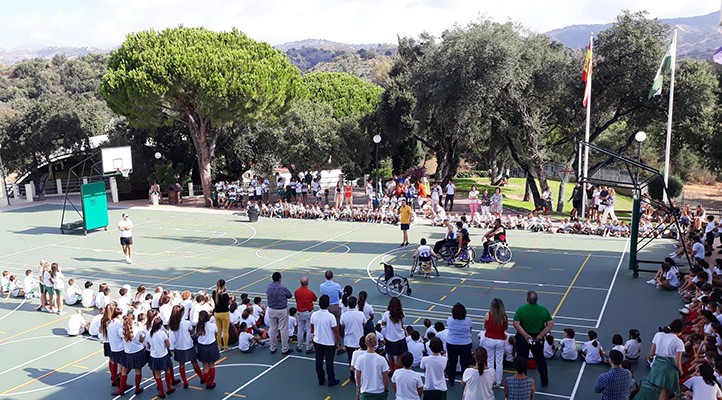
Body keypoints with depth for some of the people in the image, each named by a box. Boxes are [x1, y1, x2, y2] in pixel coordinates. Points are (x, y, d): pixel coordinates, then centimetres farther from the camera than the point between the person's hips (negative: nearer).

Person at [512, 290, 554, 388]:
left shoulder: (521, 309, -14)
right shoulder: (544, 309, -8)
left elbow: (516, 324, -21)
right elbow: (551, 324, -10)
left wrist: (525, 335, -19)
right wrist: (540, 335, -10)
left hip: (523, 338, -2)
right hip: (538, 339, 2)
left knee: (522, 360, 11)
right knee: (540, 359, 21)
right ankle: (544, 381, 33)